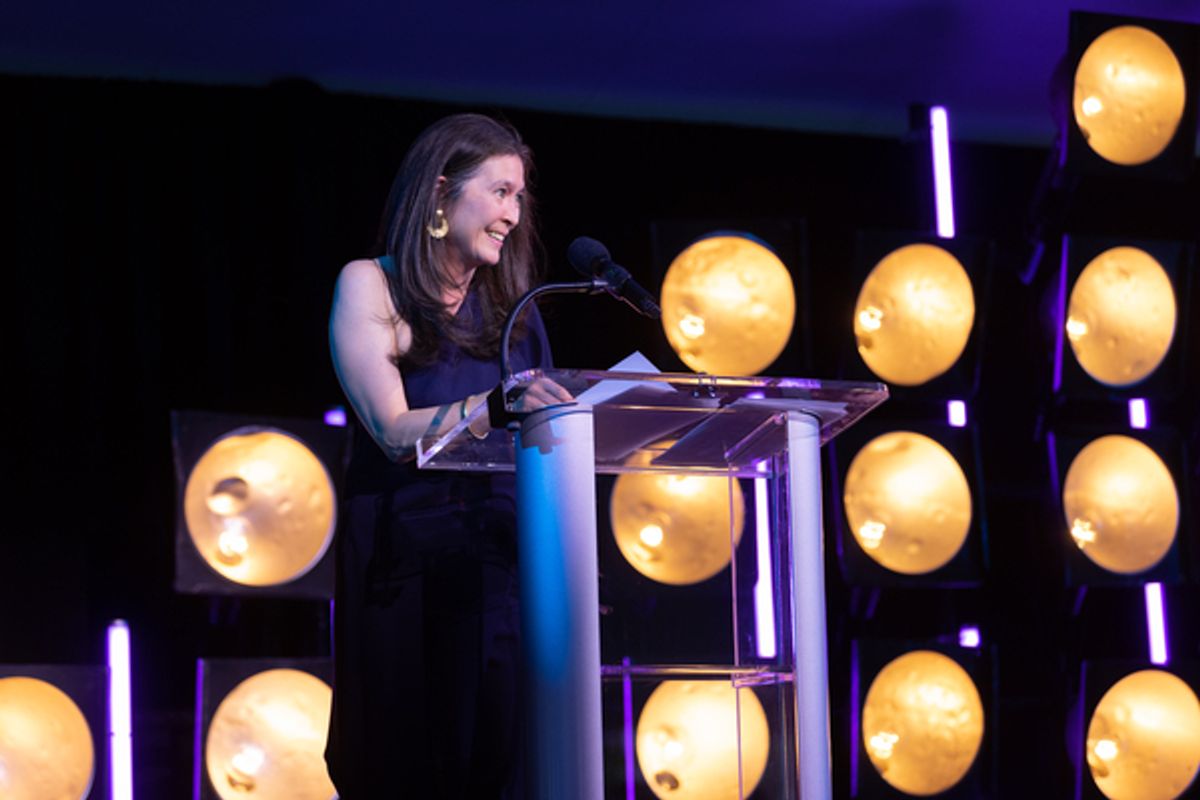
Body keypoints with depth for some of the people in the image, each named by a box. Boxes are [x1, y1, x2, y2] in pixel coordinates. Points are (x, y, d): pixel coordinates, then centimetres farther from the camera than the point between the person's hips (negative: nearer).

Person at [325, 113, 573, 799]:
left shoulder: (508, 304, 15)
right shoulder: (370, 285, 1)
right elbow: (395, 430, -13)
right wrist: (496, 406, -28)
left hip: (502, 558, 4)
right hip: (407, 559, -4)